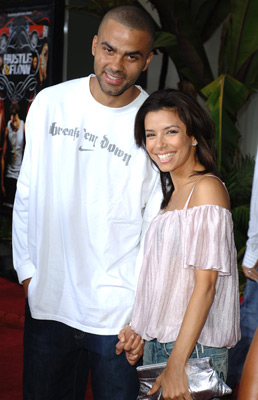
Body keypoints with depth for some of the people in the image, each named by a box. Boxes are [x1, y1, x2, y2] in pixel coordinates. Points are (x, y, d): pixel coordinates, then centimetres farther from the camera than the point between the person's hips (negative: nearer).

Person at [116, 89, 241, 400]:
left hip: (192, 350, -7)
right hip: (156, 344, 7)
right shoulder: (172, 192, 12)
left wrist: (176, 366, -20)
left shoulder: (207, 188, -13)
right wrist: (138, 327, 7)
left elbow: (205, 283, -18)